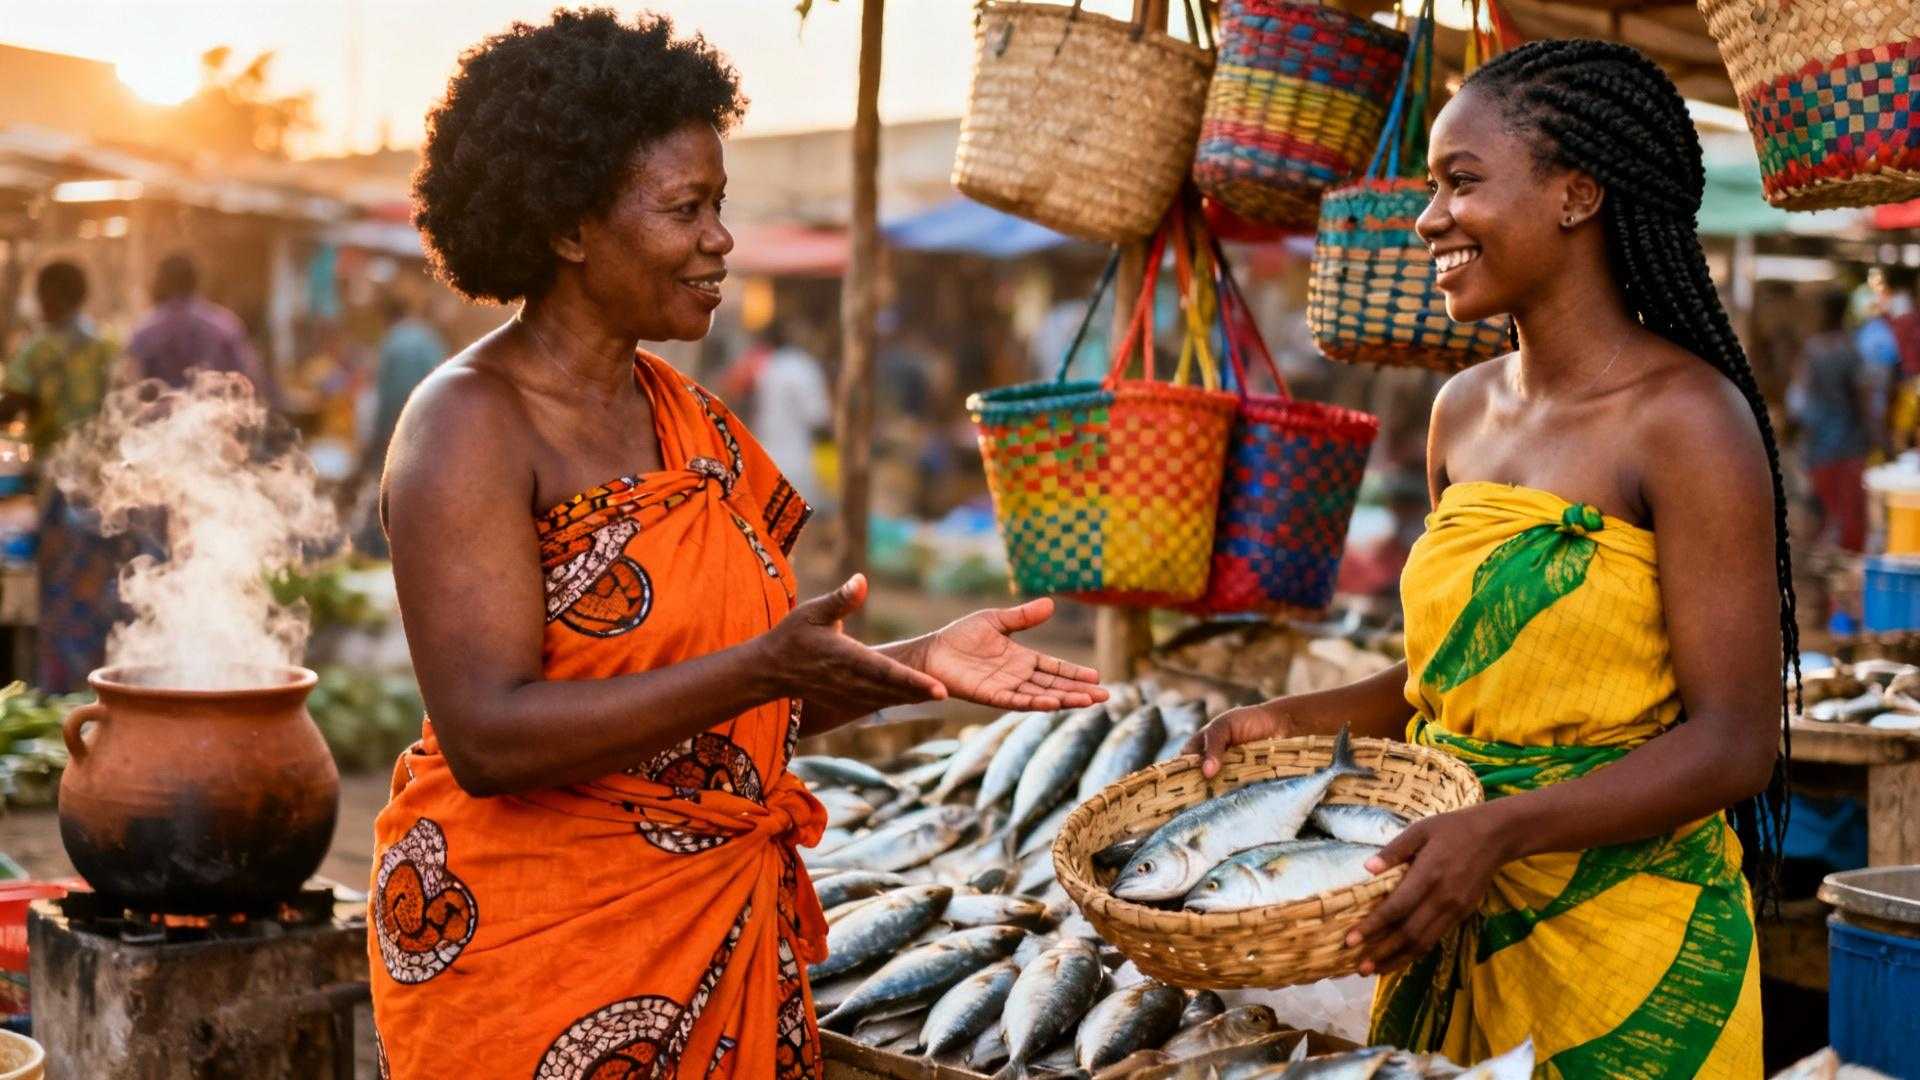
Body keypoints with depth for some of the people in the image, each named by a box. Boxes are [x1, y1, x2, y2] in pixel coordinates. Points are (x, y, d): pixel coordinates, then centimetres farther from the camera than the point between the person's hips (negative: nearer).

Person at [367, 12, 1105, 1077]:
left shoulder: (682, 413, 9)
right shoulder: (470, 424, -14)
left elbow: (725, 712, 11)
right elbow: (490, 737, -24)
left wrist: (919, 663, -3)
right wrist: (761, 668, -31)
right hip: (533, 956, -7)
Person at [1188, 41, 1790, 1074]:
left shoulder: (1684, 419, -14)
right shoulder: (1464, 409, 7)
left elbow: (1734, 743, -18)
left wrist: (1501, 827, -29)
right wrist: (1294, 719, 1)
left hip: (1627, 948, -6)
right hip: (1451, 934, 6)